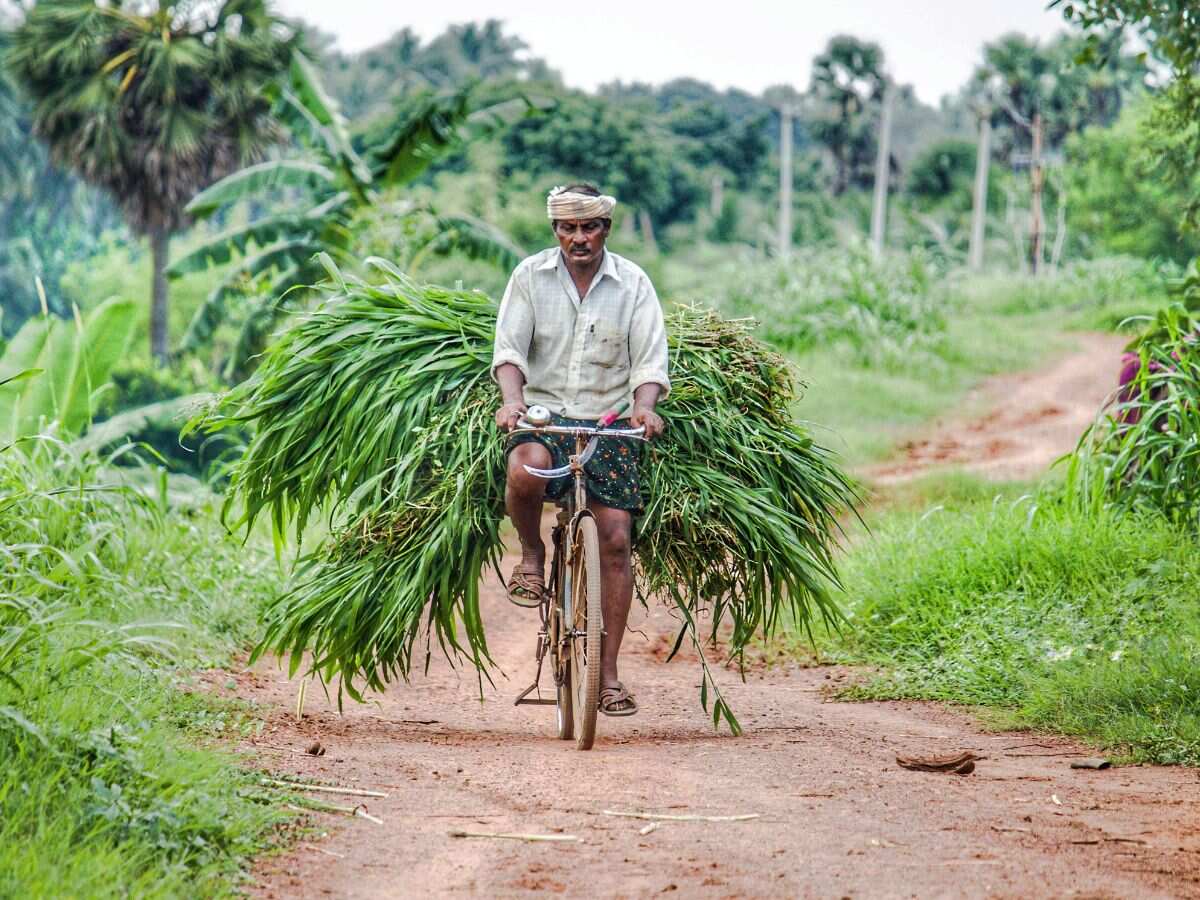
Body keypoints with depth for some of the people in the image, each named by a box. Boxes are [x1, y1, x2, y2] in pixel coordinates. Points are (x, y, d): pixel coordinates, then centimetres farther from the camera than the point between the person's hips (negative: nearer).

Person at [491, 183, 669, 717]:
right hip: (544, 415, -1)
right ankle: (532, 553, -3)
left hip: (609, 423, 1)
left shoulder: (633, 283, 3)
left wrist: (644, 407, -22)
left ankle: (609, 672, 1)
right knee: (524, 468, -37)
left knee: (616, 540, -8)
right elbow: (509, 348, -4)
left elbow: (649, 361, -1)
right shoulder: (531, 275, 3)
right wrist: (512, 399, -24)